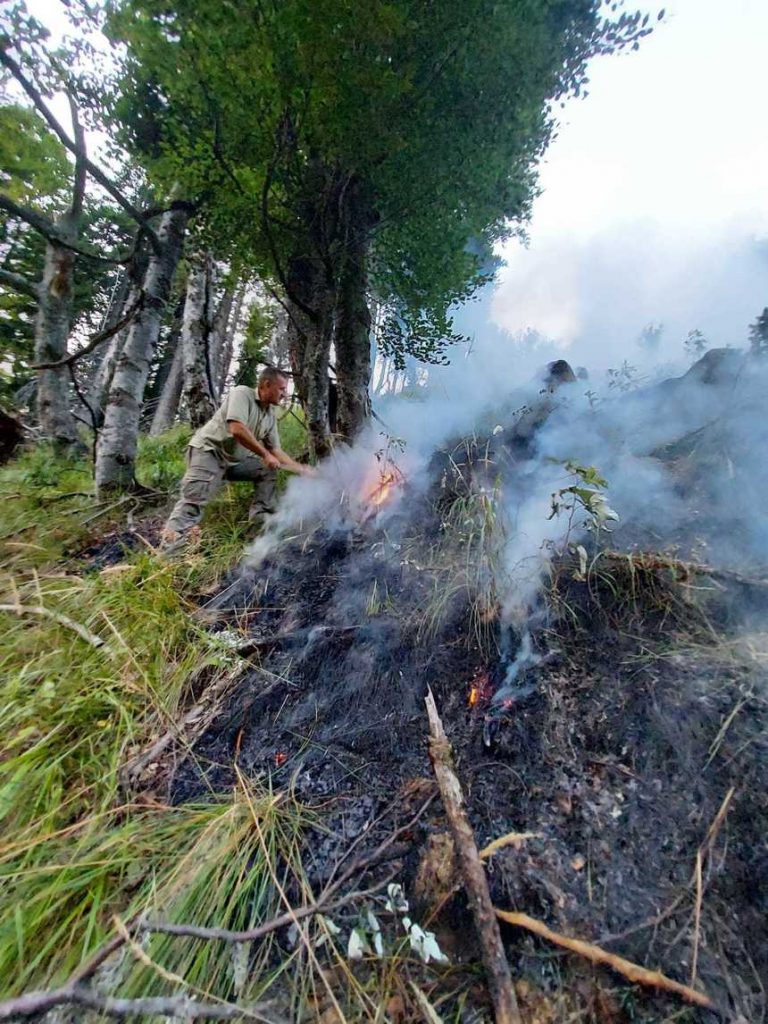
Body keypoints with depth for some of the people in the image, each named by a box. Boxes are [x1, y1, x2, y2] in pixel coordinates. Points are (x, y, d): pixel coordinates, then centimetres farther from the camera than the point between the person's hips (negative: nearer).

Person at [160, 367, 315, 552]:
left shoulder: (271, 416, 6)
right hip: (208, 450, -8)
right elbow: (237, 430, -29)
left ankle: (261, 514, 2)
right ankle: (172, 538, -23)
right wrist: (265, 455, -22)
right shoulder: (242, 393, -15)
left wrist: (301, 469, 1)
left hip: (235, 459, 8)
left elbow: (276, 451, 8)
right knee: (195, 496, -22)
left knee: (268, 470, 3)